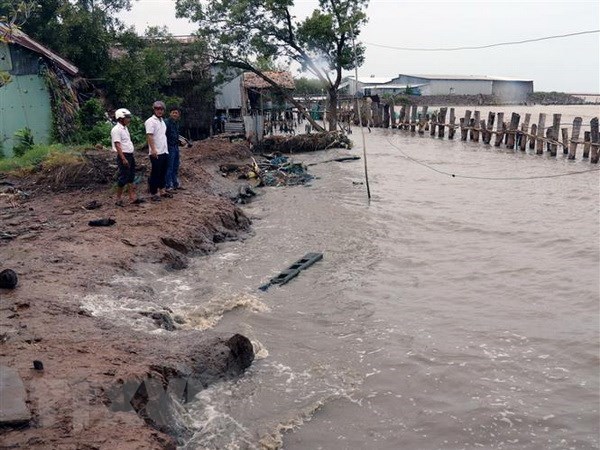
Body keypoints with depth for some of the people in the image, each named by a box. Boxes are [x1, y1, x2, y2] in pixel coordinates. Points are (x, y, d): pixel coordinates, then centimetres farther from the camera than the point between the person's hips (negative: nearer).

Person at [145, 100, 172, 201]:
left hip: (164, 151, 8)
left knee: (163, 172, 15)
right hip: (156, 153, -8)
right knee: (155, 173, -3)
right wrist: (153, 149, -26)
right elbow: (149, 136, -19)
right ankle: (153, 193, 3)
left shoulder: (162, 121, 17)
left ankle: (161, 190, 25)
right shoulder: (151, 121, -10)